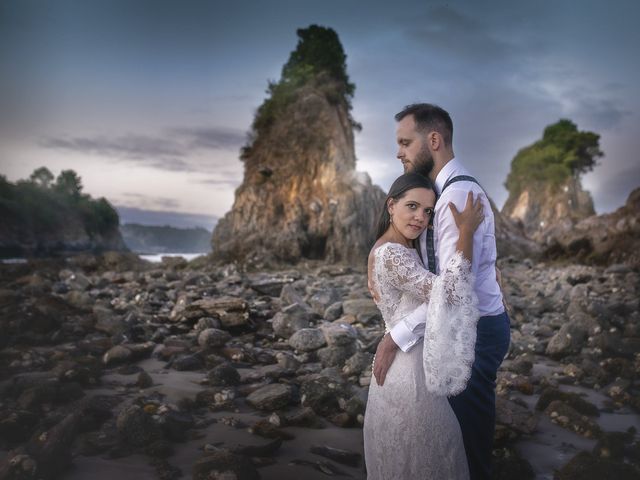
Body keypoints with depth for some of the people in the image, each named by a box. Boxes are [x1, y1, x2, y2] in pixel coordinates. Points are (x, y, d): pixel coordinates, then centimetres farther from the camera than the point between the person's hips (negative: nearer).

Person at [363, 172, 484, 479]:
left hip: (411, 361, 10)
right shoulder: (389, 254, -23)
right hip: (410, 366, -10)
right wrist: (466, 233, -27)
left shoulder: (402, 249, 10)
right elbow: (444, 293, -32)